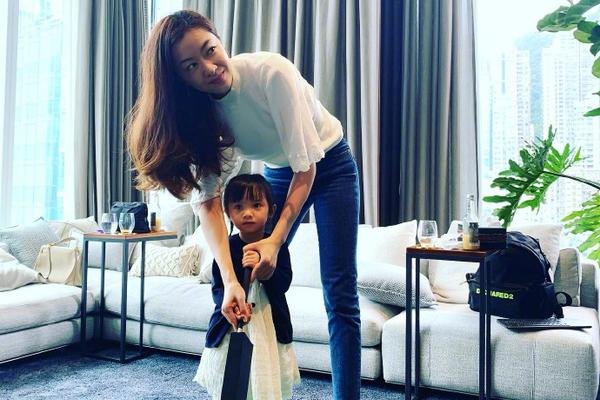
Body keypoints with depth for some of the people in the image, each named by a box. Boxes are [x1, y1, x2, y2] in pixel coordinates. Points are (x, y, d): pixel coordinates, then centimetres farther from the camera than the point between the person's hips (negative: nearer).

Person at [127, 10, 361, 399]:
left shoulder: (271, 72, -30)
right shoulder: (196, 110, -16)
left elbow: (305, 166, -27)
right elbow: (207, 198, -24)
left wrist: (276, 240, -32)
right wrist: (230, 279, -35)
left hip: (328, 163, -4)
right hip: (278, 173, 4)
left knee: (340, 294, -10)